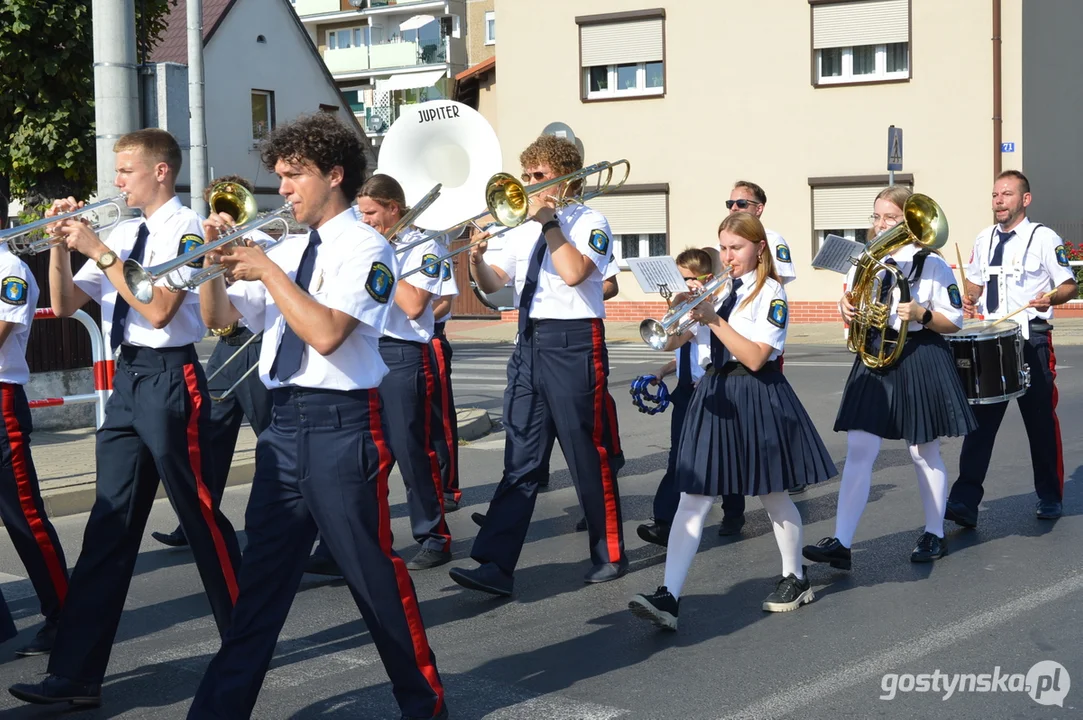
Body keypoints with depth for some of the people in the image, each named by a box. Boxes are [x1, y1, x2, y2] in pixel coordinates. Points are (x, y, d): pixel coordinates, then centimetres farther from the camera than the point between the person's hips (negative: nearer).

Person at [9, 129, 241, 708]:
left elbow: (157, 309, -20)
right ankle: (76, 673, 9)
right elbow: (66, 305, 13)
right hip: (126, 378, 8)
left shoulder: (187, 230, -8)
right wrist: (61, 245, -1)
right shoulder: (122, 233, 13)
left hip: (169, 378, -7)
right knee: (109, 526, 6)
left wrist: (99, 251, -17)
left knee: (200, 514, 1)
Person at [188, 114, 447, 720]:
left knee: (372, 570, 2)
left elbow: (326, 333, -21)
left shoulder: (366, 247, -7)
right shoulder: (287, 250, 14)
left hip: (341, 426, -7)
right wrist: (217, 263, -2)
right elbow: (220, 317, 15)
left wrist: (266, 269, -16)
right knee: (263, 574, 10)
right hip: (285, 424, 7)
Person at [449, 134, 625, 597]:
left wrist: (548, 221, -13)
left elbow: (574, 272, -19)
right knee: (520, 459, 1)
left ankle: (609, 555, 16)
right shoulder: (523, 229, 16)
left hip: (574, 345, -5)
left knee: (588, 455, 2)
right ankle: (496, 565, -4)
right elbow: (492, 284, 14)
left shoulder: (588, 222, -1)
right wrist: (477, 259, -6)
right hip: (529, 345, 6)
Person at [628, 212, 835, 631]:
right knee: (692, 499, -5)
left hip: (757, 398, -5)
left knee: (773, 496, 11)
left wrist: (713, 319, -20)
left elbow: (754, 358, -18)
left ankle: (796, 580, 33)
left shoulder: (770, 293, -8)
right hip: (716, 392, 5)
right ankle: (668, 599, -11)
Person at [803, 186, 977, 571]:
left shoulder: (932, 265, -6)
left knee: (924, 452, 7)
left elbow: (955, 321, -4)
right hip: (874, 358, 4)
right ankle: (841, 543, -6)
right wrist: (847, 310, -6)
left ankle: (935, 535, 25)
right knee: (858, 449, -4)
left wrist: (921, 315, -21)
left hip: (920, 361, -4)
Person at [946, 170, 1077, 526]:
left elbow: (1070, 286, -4)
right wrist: (969, 299, 0)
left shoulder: (1044, 239, -5)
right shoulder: (984, 239, 10)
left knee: (1041, 421, 6)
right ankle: (965, 502, -6)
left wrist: (1051, 297, -25)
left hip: (1031, 340, -4)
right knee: (980, 419, -3)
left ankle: (1050, 498, 23)